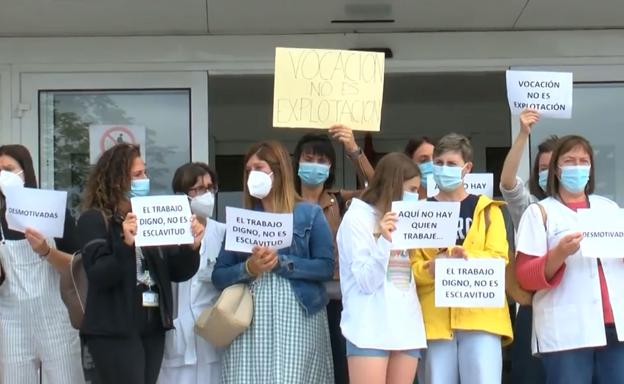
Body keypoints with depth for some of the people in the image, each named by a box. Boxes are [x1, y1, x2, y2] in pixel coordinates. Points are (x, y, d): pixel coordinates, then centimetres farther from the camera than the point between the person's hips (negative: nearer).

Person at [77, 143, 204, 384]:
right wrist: (125, 244, -30)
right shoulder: (94, 219, -4)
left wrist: (191, 247, -9)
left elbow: (178, 273, 10)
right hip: (114, 330, -6)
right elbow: (98, 276, -16)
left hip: (152, 327, 6)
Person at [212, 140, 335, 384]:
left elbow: (326, 267, -3)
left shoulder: (310, 214, 7)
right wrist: (248, 268, -11)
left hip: (297, 316, -2)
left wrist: (281, 262, -13)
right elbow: (218, 277, 8)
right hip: (249, 320, 2)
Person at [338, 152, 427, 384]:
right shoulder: (357, 218, -1)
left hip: (406, 327, 6)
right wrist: (384, 241, -19)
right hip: (370, 330, -6)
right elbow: (367, 282, -9)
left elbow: (411, 274, 15)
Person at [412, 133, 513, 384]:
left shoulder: (487, 209, 9)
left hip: (480, 315, -1)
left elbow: (499, 259, -1)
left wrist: (469, 259, -20)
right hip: (435, 318, 1)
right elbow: (411, 266, 4)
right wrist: (430, 269, -18)